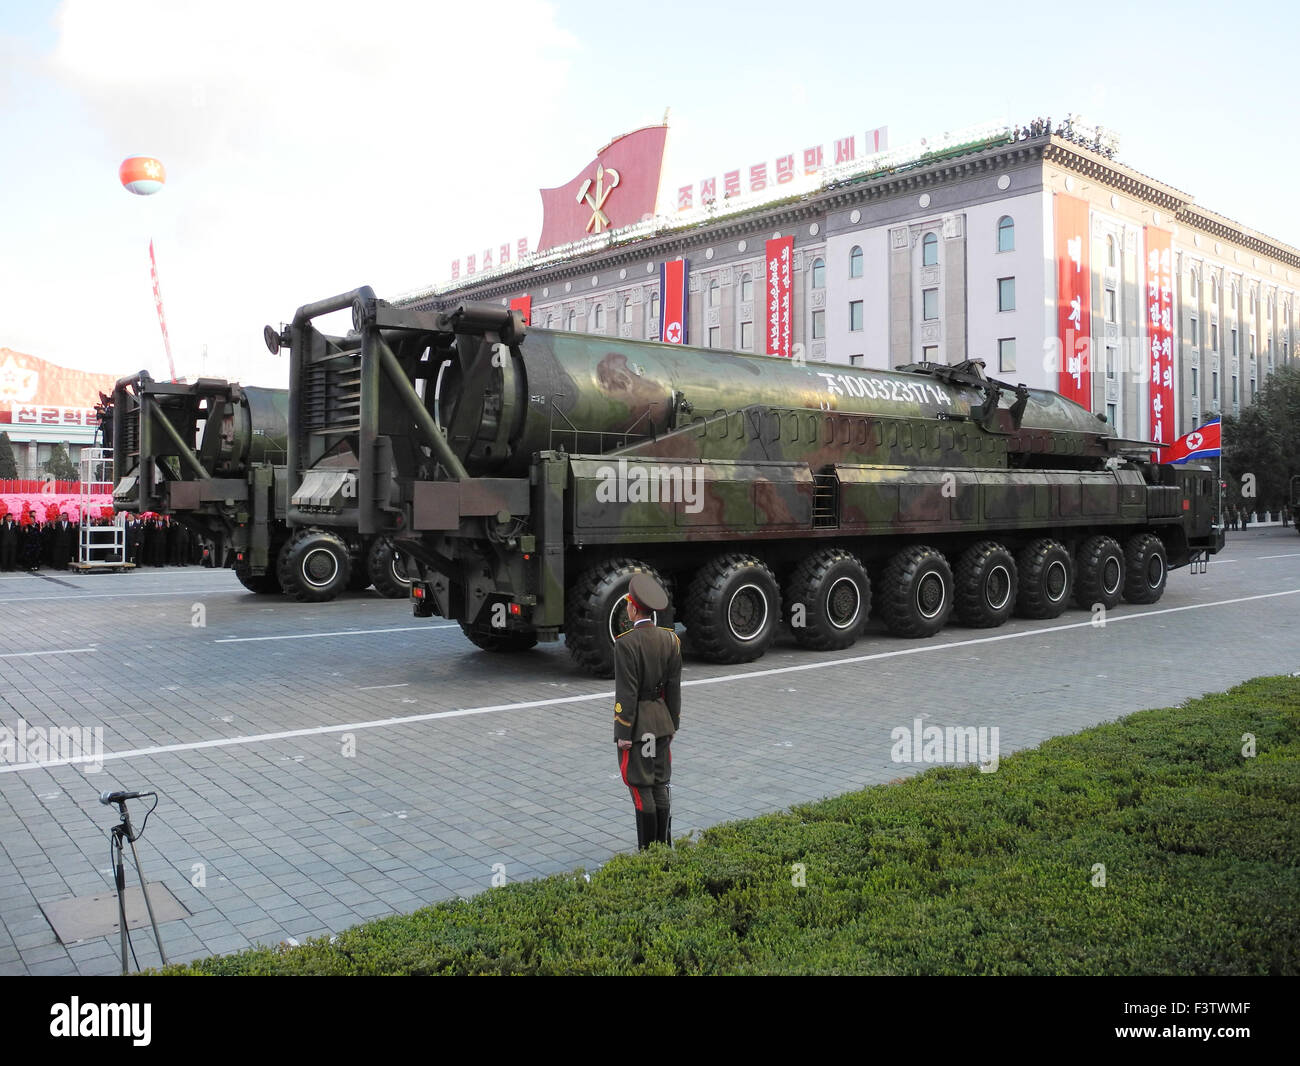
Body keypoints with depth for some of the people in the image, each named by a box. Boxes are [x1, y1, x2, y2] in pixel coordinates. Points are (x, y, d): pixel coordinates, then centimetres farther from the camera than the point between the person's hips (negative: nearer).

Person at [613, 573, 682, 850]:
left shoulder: (626, 643, -17)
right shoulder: (670, 639, 2)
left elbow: (626, 692, -17)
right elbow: (674, 687, 7)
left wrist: (623, 733, -12)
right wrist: (672, 723, 15)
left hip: (637, 724, -6)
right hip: (661, 723, 6)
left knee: (641, 787, 1)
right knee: (660, 786, 14)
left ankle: (648, 852, 8)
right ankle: (664, 848, 21)